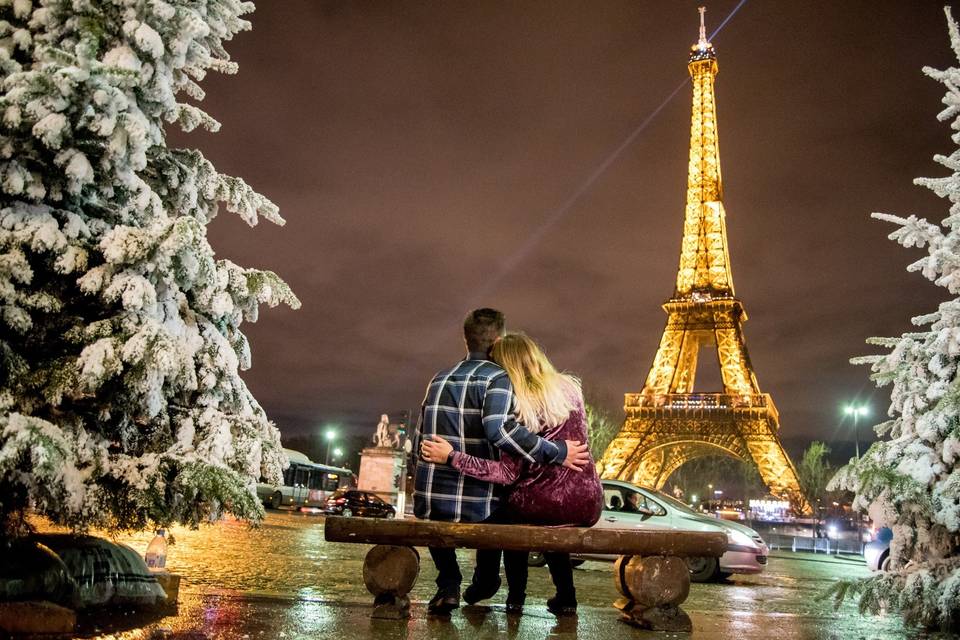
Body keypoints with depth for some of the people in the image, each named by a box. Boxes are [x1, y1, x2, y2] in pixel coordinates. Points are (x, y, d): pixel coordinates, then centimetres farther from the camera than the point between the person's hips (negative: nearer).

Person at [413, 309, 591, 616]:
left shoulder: (439, 378, 12)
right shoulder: (497, 377, -7)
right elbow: (499, 430, -24)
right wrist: (557, 453, -16)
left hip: (427, 502, 3)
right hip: (474, 506, -3)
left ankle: (448, 585, 22)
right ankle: (484, 582, 33)